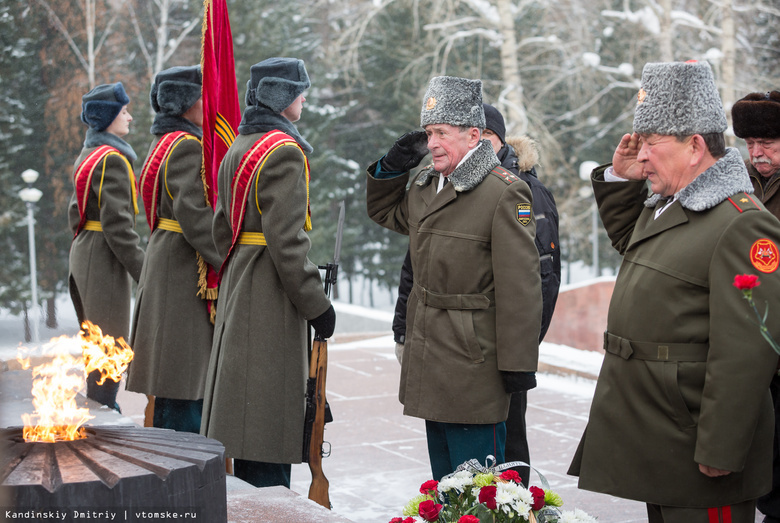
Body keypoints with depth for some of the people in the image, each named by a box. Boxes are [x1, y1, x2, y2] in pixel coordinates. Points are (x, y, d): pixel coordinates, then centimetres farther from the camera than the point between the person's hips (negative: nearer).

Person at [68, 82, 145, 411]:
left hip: (83, 253, 10)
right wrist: (142, 269, -20)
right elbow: (117, 223, -22)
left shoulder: (88, 156, 15)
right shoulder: (113, 159, -17)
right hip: (105, 260, -10)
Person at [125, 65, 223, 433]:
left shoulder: (164, 143, 17)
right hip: (186, 271, -11)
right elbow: (193, 214, -23)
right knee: (184, 382, -7)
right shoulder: (186, 146, -15)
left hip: (165, 262, 11)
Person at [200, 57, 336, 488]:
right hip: (272, 295, -10)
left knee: (246, 420, 15)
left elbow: (222, 229, 18)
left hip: (238, 289, 10)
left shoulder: (238, 149, 14)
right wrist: (316, 304, -16)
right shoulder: (284, 152, -15)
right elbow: (286, 240, -21)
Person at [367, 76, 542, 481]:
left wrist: (518, 363, -18)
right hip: (430, 360, 8)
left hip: (473, 361, -8)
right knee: (443, 477, 18)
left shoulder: (505, 193, -13)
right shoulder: (425, 185, 11)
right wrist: (392, 167, 11)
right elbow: (384, 213, 32)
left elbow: (520, 287, -16)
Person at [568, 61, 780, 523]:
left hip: (693, 448, -10)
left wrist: (719, 452, -24)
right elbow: (628, 239, 35)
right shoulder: (664, 204, 11)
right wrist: (621, 178, 16)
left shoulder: (743, 224, -20)